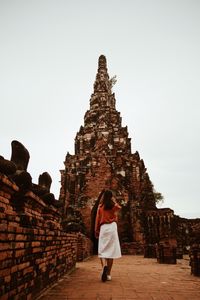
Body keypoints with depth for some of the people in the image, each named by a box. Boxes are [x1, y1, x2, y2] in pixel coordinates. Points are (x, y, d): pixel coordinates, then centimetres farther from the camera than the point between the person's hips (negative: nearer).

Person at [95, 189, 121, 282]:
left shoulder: (100, 206, 7)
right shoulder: (114, 205, 4)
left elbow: (97, 219, 6)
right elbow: (119, 207, 22)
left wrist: (96, 231, 11)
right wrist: (114, 201, 19)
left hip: (103, 228, 0)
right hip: (112, 227, 0)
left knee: (102, 250, 4)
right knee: (111, 250, 3)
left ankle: (104, 266, -25)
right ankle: (108, 274, 3)